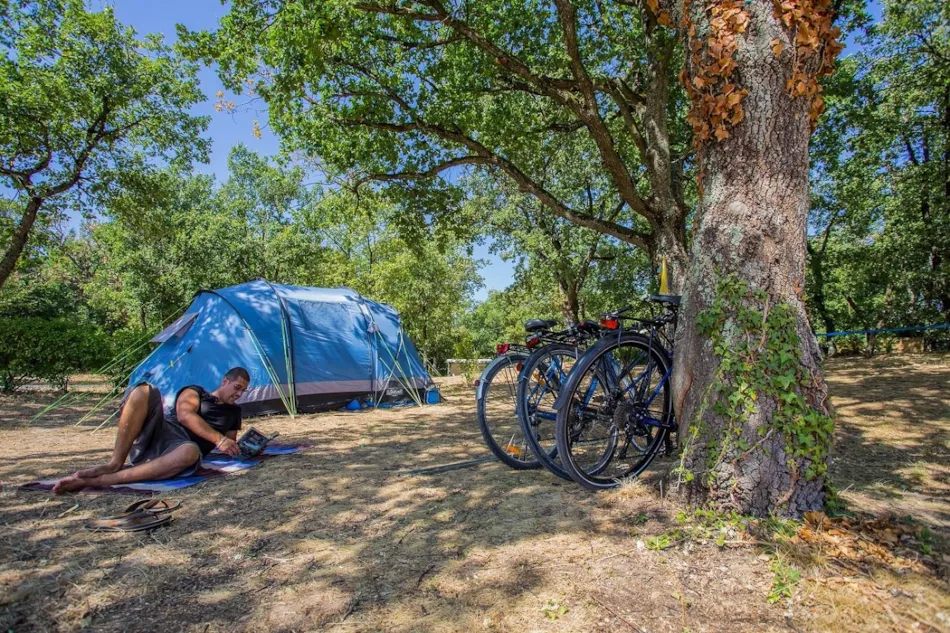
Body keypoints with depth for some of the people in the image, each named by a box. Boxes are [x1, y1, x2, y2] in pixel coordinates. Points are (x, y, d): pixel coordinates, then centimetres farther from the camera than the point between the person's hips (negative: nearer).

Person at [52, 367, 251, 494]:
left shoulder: (233, 412, 27)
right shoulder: (194, 392, 17)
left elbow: (230, 442, 30)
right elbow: (184, 415, -5)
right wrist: (218, 439, -12)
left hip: (181, 446, 0)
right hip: (157, 435, 0)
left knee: (191, 452, -42)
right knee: (144, 391, -26)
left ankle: (98, 480, -40)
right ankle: (114, 464, -28)